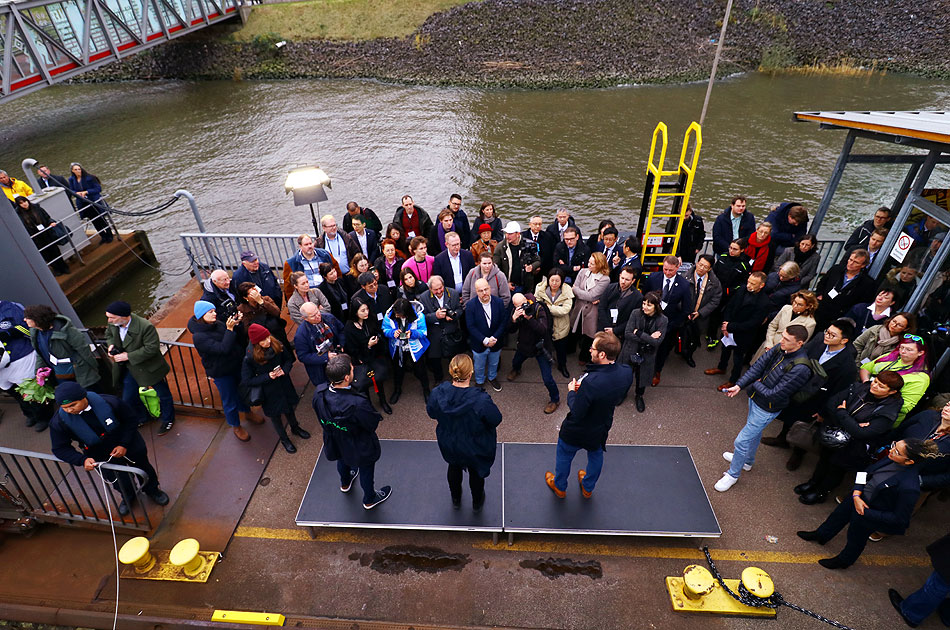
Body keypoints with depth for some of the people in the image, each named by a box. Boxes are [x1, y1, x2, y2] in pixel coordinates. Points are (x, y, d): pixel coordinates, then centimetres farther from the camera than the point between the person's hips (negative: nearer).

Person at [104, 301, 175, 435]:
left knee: (163, 394, 12)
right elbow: (108, 334, 15)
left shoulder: (145, 327, -31)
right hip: (129, 370, 6)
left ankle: (167, 419, 37)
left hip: (148, 368, -6)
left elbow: (152, 348, -28)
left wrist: (128, 356, -27)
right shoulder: (113, 324, -9)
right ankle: (141, 418, 45)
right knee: (128, 399, 17)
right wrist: (111, 345, -6)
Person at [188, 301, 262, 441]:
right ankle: (236, 426, 36)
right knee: (230, 401, 11)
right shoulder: (198, 337, -26)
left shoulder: (217, 323, -5)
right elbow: (223, 348, -34)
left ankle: (247, 413, 53)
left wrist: (236, 323, -13)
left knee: (242, 390, 26)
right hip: (222, 373, -6)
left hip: (237, 364, 6)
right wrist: (230, 329, -34)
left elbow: (237, 338, 5)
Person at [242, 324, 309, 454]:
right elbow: (247, 381, -18)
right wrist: (268, 377, -27)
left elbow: (289, 359, 0)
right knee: (275, 415, 19)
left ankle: (295, 428, 57)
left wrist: (284, 370, -20)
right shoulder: (249, 358, -27)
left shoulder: (277, 345, -18)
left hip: (284, 385, 3)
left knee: (290, 407, 26)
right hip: (268, 392, -3)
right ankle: (284, 439, 45)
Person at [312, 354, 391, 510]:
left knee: (342, 461, 38)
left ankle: (345, 483, 70)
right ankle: (370, 499, 54)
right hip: (359, 449, -5)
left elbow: (321, 415, -8)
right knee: (366, 472, 26)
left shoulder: (319, 393, -27)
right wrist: (376, 414, -10)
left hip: (334, 443, 6)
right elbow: (373, 424, -29)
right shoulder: (357, 404, -45)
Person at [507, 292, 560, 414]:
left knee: (547, 378, -7)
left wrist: (529, 318, -46)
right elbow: (511, 330, -13)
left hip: (540, 347, -5)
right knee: (515, 362, 32)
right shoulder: (516, 311, -10)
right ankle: (516, 370, 70)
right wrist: (514, 318, -33)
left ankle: (555, 399, 19)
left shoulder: (538, 309, -26)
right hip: (524, 345, 6)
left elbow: (543, 330, -34)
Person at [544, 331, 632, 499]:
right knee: (596, 455, 33)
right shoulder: (626, 372, -21)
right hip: (602, 427, 6)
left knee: (564, 457, 25)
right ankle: (588, 488, 58)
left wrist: (571, 392, -15)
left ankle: (559, 487, 51)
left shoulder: (591, 382, -42)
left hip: (577, 432, -5)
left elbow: (577, 414, -31)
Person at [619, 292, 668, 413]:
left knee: (642, 377, 20)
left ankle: (639, 396, 49)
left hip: (647, 355, 0)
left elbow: (657, 342, -20)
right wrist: (648, 338, -23)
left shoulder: (662, 320, -16)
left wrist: (639, 333, -22)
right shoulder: (636, 313, -16)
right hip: (630, 351, 0)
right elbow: (627, 334, -19)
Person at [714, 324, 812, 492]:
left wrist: (757, 384, -12)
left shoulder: (800, 369, -32)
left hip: (767, 409, -7)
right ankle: (747, 461, 55)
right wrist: (739, 385, -15)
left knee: (741, 441, 1)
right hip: (755, 398, 8)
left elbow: (775, 395, -28)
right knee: (754, 433, 30)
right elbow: (758, 366, -6)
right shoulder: (780, 348, -11)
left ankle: (733, 474, 24)